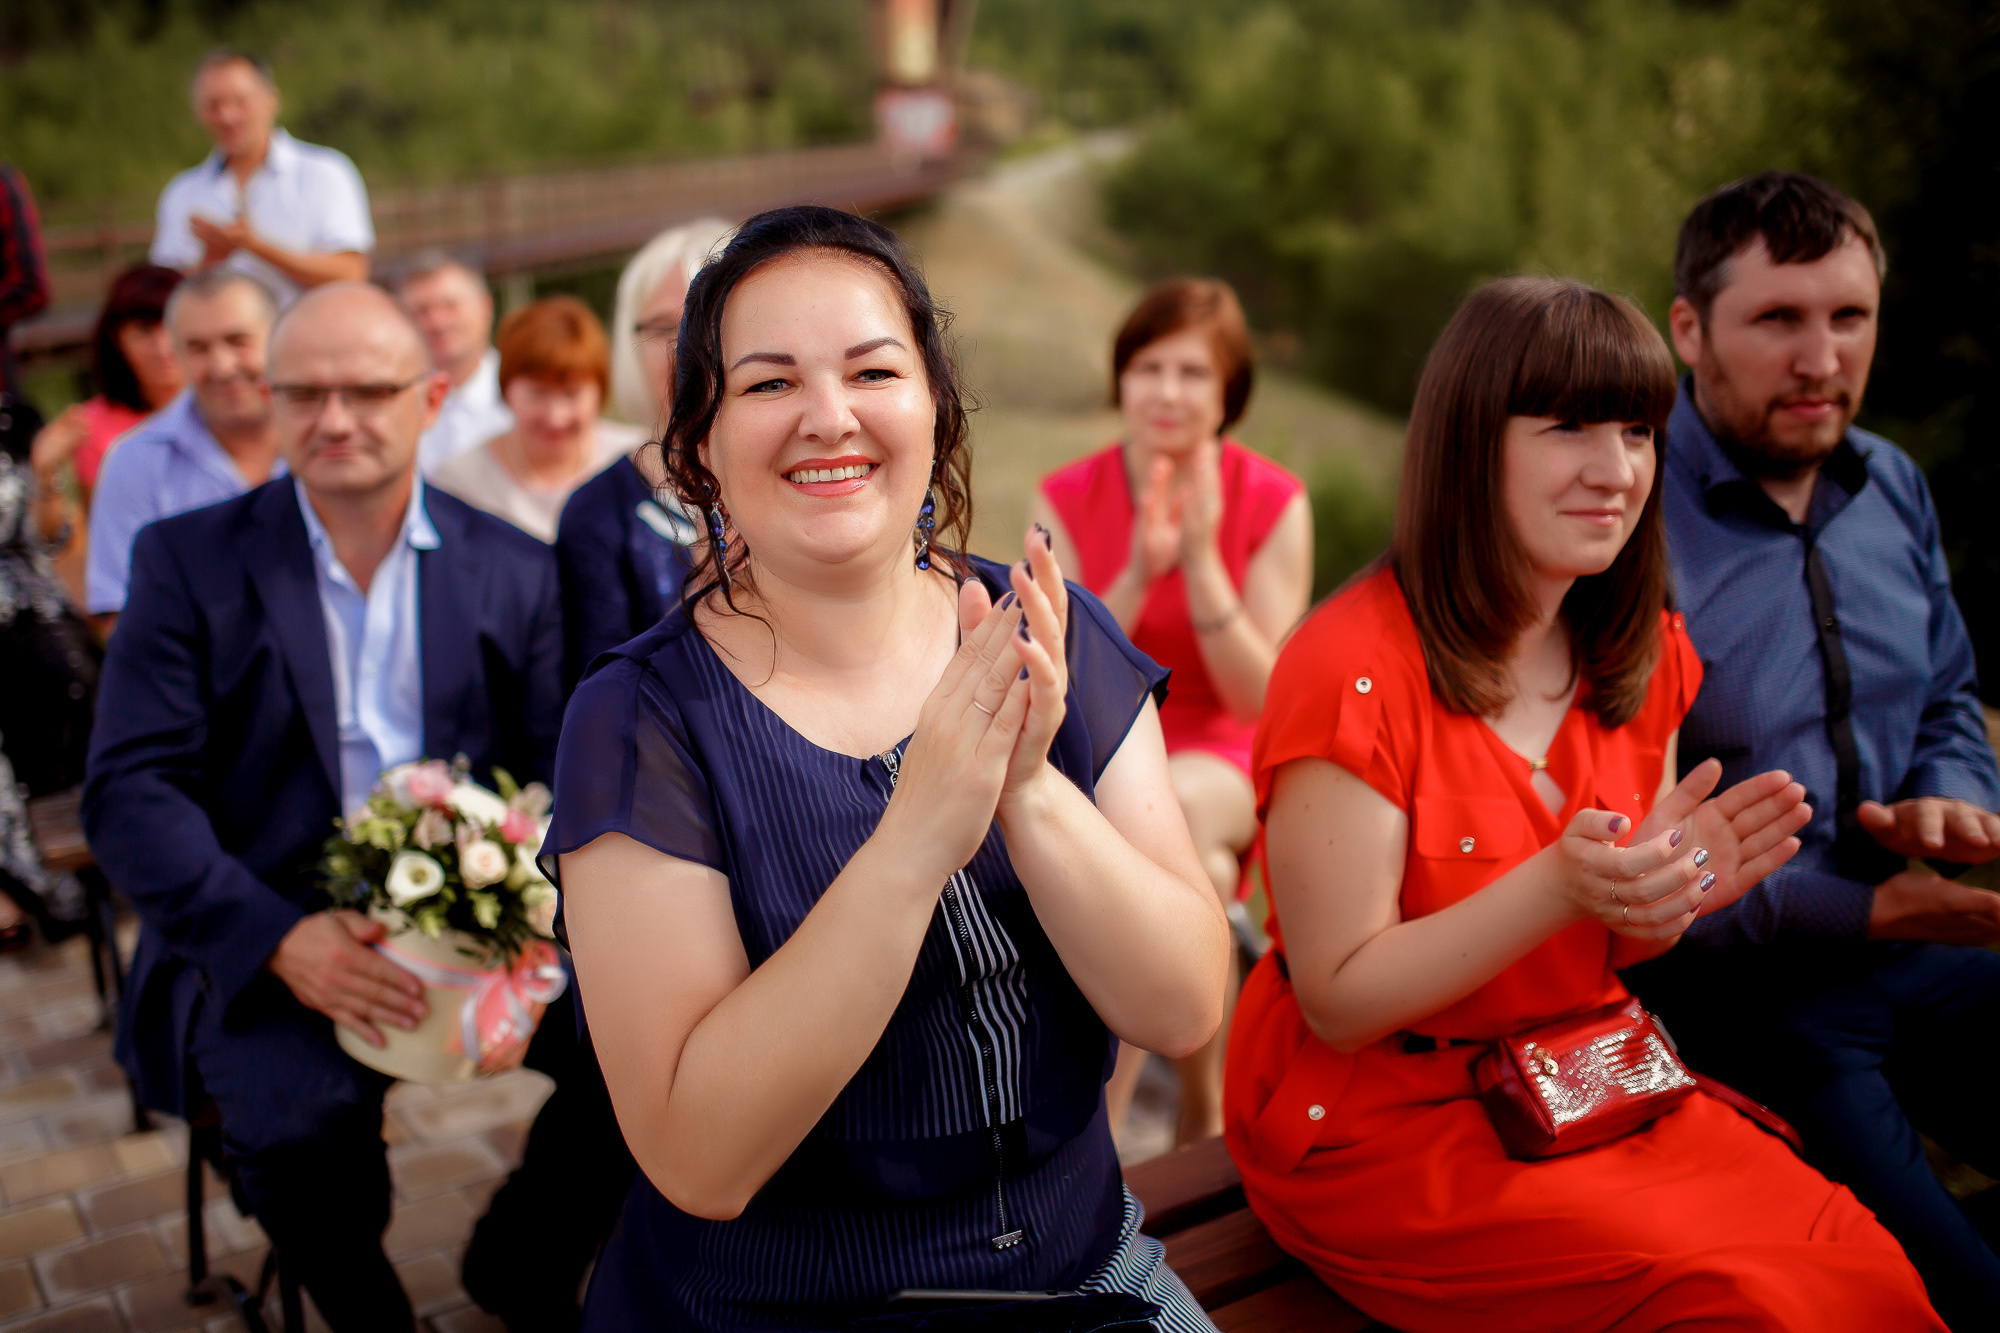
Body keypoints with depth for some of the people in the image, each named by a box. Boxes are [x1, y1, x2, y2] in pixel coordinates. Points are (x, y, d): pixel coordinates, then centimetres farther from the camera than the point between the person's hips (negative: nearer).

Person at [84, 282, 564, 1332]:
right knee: (300, 1123, -30)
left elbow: (559, 780, 2)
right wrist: (278, 938, -20)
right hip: (259, 940, -2)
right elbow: (128, 790, -5)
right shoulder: (188, 562, 3)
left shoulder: (515, 572, 7)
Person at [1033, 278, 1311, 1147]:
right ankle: (1204, 1110, -10)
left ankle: (1083, 1129, -26)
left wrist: (1201, 561, -20)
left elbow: (1261, 699, -9)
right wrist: (1139, 573, -20)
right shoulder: (1067, 499, -1)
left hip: (1217, 766, -1)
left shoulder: (1273, 504, -4)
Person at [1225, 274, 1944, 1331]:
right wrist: (1556, 888, -29)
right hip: (1380, 1117, -6)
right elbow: (1340, 1004, -17)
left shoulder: (1646, 660, 3)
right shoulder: (1350, 671, -20)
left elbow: (1616, 947, 12)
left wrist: (1675, 883, -12)